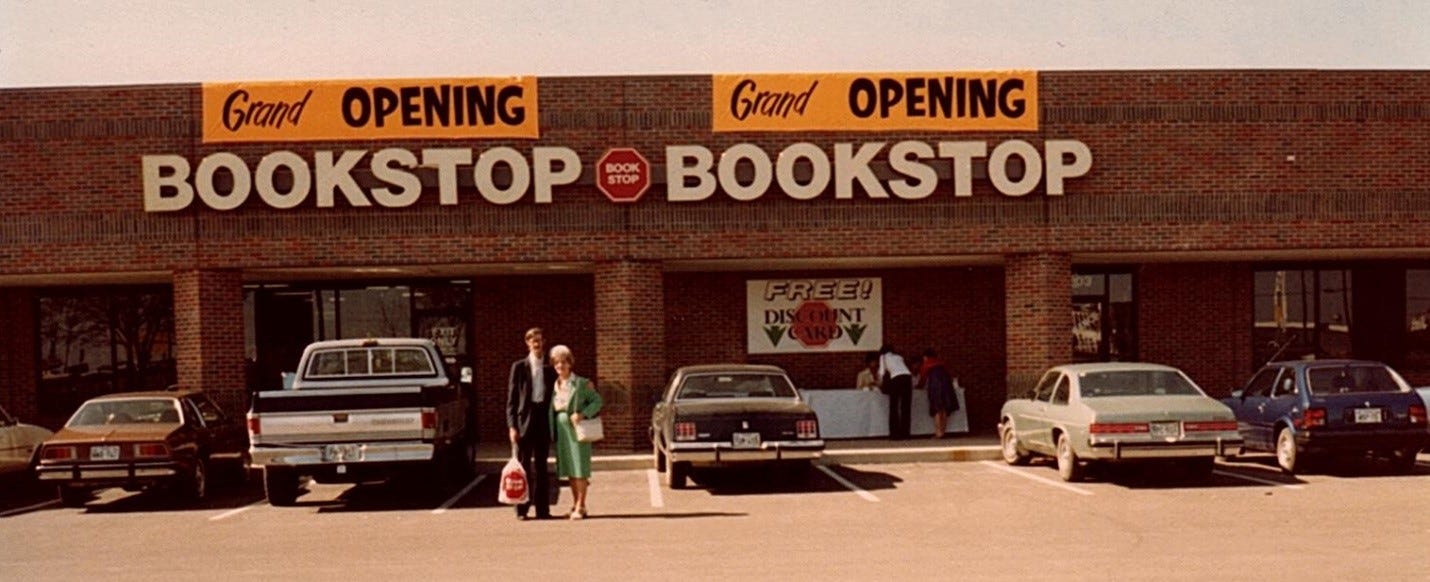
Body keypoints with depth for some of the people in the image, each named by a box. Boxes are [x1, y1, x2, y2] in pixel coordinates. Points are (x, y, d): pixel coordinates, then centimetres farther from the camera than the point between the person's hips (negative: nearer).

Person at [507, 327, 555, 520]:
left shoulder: (550, 370, 11)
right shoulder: (519, 367, 3)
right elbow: (511, 398, -1)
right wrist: (512, 425, -8)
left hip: (544, 419, 2)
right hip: (524, 419, -2)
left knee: (542, 467, 6)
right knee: (523, 465, 0)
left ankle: (542, 508, 10)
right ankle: (522, 509, 5)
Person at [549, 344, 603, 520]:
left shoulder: (581, 383, -4)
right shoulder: (554, 385, 10)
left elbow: (597, 401, -5)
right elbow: (550, 408, 13)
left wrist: (583, 414, -18)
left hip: (576, 428, -5)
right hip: (560, 428, 5)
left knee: (579, 467, -5)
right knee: (568, 469, 9)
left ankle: (580, 506, -1)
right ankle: (575, 503, 18)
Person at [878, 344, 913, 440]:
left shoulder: (884, 356, 20)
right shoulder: (899, 357, 32)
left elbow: (882, 372, 16)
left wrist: (881, 385, 33)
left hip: (896, 378, -4)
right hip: (908, 376, 4)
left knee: (894, 408, 2)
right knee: (906, 407, 7)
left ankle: (895, 434, -3)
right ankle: (904, 433, 6)